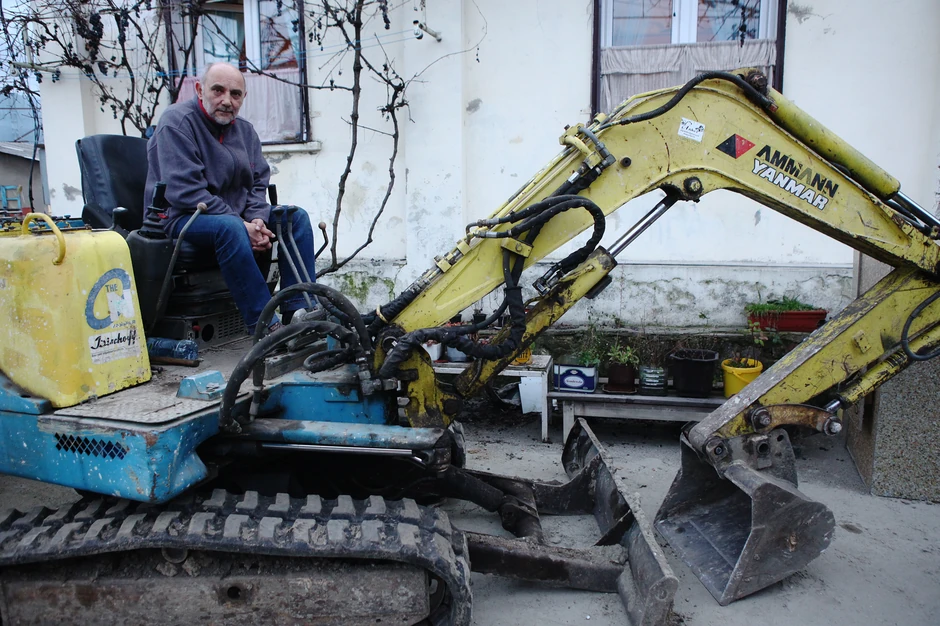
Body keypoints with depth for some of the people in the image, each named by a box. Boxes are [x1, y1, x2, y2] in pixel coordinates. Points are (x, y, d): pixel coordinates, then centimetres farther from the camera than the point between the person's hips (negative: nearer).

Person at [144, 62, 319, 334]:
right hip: (179, 218, -7)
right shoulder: (177, 122, -12)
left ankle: (300, 311, -12)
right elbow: (185, 192, -22)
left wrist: (256, 219, -13)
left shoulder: (245, 130, 12)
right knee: (229, 226, -38)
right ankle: (265, 327, -36)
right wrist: (242, 225, -25)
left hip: (236, 216, 8)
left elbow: (259, 182, 11)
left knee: (296, 217, -6)